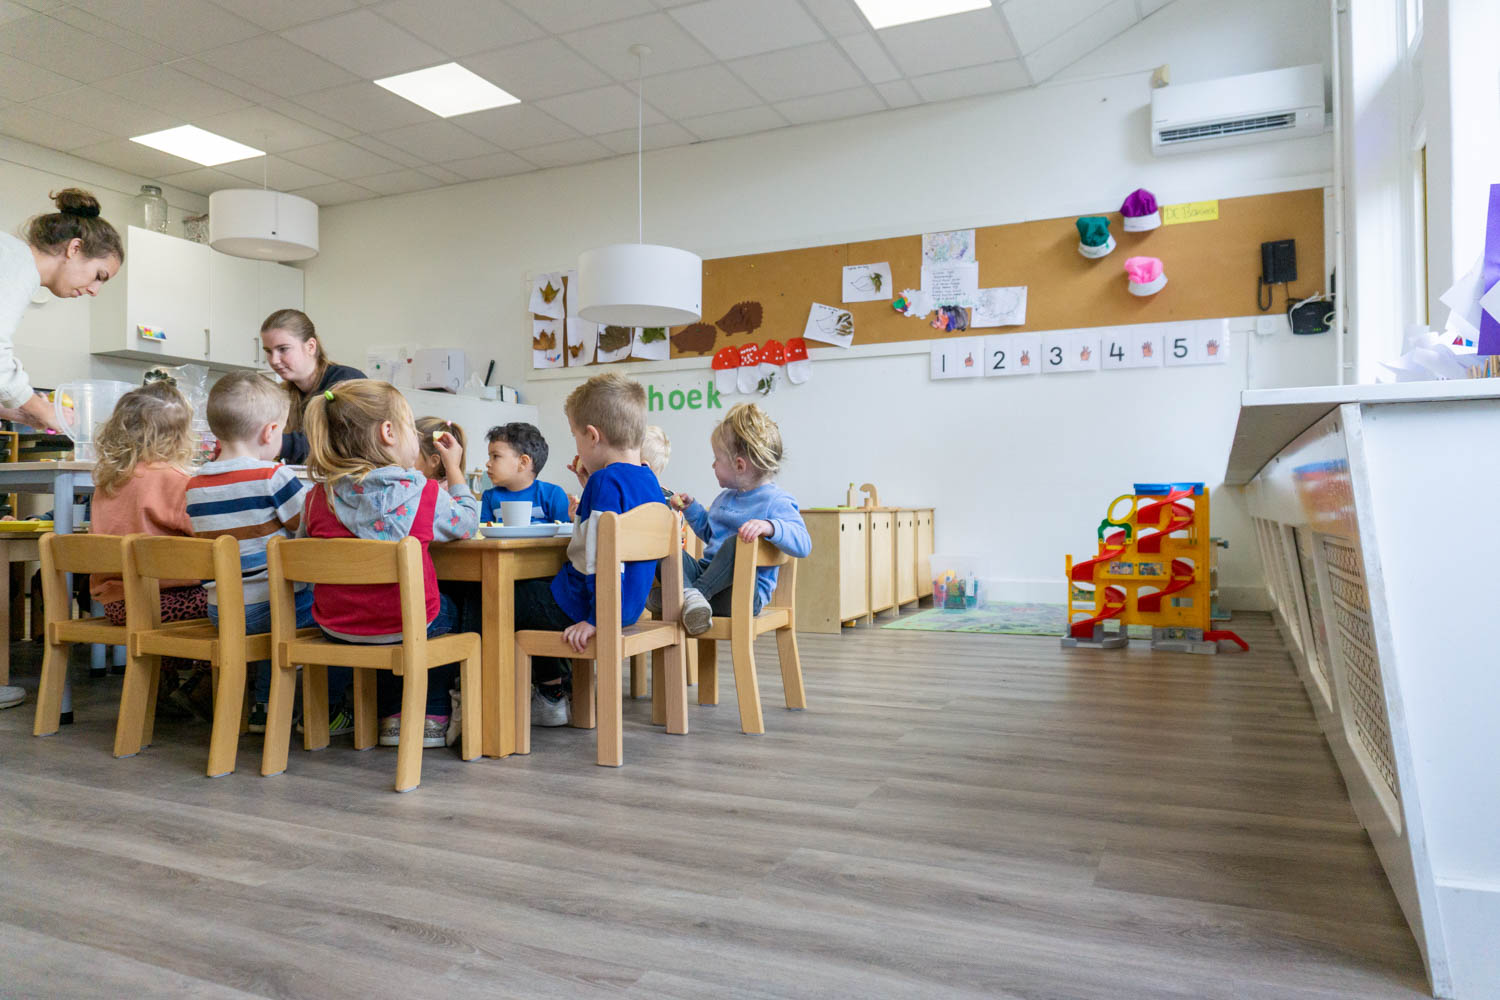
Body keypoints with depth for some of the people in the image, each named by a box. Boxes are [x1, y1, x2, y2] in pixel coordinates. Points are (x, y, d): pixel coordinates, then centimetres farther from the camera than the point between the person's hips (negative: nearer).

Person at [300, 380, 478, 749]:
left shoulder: (319, 497, -5)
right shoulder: (420, 493, -16)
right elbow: (465, 523, 2)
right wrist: (454, 468, 12)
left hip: (335, 626, 4)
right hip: (406, 623, -4)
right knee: (453, 609, 28)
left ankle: (393, 715, 33)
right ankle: (433, 714, 32)